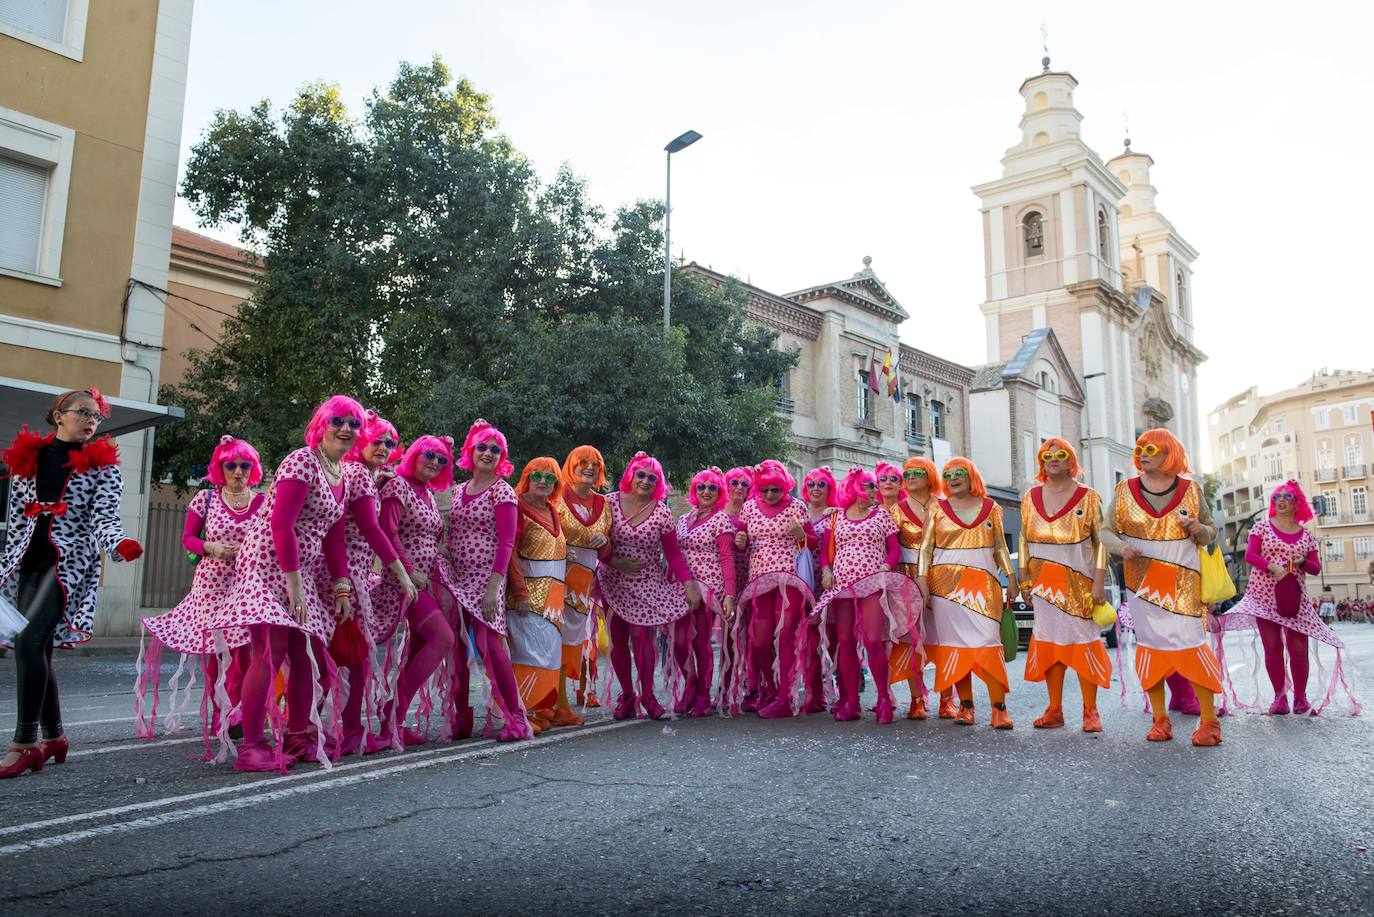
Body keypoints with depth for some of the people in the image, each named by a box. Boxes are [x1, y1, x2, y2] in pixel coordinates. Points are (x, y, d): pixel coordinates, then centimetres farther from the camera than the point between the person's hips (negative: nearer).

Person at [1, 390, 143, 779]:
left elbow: (104, 516, -8)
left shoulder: (101, 465, 2)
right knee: (37, 648, 6)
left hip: (70, 562, -5)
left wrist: (120, 543, -29)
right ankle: (53, 736, 18)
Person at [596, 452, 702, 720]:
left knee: (641, 636, -11)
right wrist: (615, 562, -13)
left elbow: (673, 553, -2)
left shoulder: (662, 512, -3)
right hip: (614, 584, 1)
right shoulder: (610, 503, -3)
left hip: (648, 585, -1)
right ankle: (627, 695, 17)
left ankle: (647, 696, 5)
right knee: (618, 639, 3)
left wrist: (689, 584, -9)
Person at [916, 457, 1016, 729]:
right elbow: (926, 548, 5)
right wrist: (922, 582, -4)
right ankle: (965, 706, 8)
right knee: (955, 644, 0)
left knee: (987, 641, -11)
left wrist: (1011, 579, 7)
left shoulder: (990, 507, 11)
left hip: (983, 583, 0)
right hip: (946, 583, 0)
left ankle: (999, 709, -8)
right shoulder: (937, 510, 8)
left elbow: (1000, 547, 14)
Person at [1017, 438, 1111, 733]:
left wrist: (1099, 582, -10)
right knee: (1049, 641, 4)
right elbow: (1024, 541, 13)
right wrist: (1024, 579, 6)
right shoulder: (1031, 497, 11)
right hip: (1043, 580, 3)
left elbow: (1100, 541, -2)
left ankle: (1090, 711, 6)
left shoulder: (1088, 497, 2)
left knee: (1082, 641, -3)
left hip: (1078, 581, -3)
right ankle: (1054, 710, 11)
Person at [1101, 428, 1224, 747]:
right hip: (1142, 580, 2)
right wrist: (1121, 547, -17)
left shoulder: (1190, 490, 4)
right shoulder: (1125, 491, 4)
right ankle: (1160, 720, 14)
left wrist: (1198, 529, -12)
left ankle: (1209, 721, 1)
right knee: (1150, 645, 5)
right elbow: (1106, 531, 4)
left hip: (1182, 582, -1)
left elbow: (1211, 531, 12)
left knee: (1191, 643, -9)